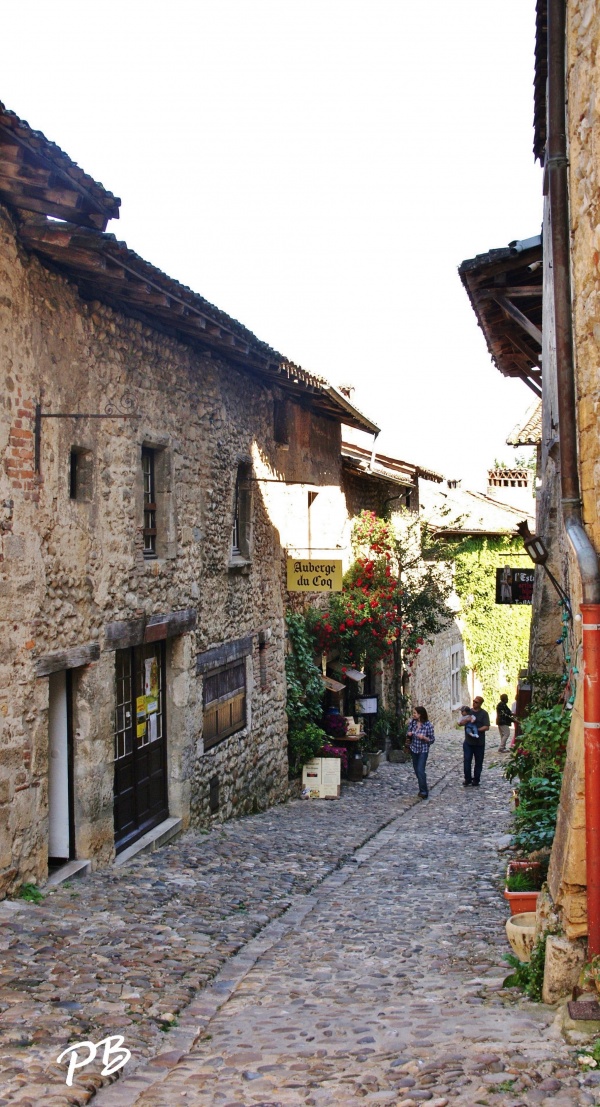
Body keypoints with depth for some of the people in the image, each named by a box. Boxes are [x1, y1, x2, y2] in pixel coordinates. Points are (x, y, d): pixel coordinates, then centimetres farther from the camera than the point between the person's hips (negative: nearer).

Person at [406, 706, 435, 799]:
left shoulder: (428, 725, -16)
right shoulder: (412, 722, -3)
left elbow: (432, 739, -10)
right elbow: (408, 733, 12)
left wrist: (424, 737, -27)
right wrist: (409, 734, -11)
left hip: (423, 750, -6)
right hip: (414, 749, 6)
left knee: (420, 770, -15)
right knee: (416, 770, 13)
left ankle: (424, 792, -7)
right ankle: (423, 789, 29)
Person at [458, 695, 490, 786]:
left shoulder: (484, 714, -2)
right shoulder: (468, 712, 8)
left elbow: (487, 727, -11)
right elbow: (460, 723, 4)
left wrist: (477, 730, -21)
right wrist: (466, 720, -15)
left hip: (479, 742, -2)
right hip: (468, 742, 2)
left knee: (478, 762, 6)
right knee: (467, 761, -3)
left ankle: (476, 780, 16)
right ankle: (467, 779, 7)